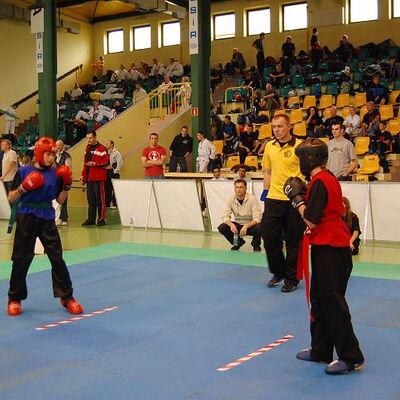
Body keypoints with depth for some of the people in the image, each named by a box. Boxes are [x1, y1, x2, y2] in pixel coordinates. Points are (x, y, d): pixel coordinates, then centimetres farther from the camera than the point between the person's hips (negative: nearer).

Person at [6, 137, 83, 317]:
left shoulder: (55, 173, 3)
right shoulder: (24, 171, -5)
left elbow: (60, 200, 7)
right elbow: (11, 199, -3)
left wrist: (66, 185, -7)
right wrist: (23, 187, -19)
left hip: (47, 219, 2)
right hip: (27, 219, -2)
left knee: (57, 258, 1)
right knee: (21, 260, 5)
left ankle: (67, 297, 11)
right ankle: (14, 299, 21)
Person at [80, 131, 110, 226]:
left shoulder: (101, 148, -7)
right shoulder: (88, 148, 17)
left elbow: (107, 162, -13)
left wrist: (95, 164, -18)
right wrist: (83, 175, 18)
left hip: (98, 178, -7)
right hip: (89, 178, 7)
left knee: (100, 199, -3)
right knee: (90, 199, 10)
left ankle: (101, 219, 3)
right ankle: (91, 219, 16)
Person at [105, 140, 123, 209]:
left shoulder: (116, 153, -5)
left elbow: (120, 163, -12)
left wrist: (115, 171, -13)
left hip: (113, 174, -7)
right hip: (107, 173, 7)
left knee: (114, 189, -6)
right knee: (107, 189, 7)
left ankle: (115, 204, -3)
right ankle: (107, 203, 13)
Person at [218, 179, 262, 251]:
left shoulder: (252, 199, -20)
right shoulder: (231, 199, -10)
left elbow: (257, 218, -25)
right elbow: (225, 216, -12)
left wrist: (246, 226, -41)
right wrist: (231, 224, -34)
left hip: (250, 225, -3)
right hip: (237, 225, 3)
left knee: (259, 228, -36)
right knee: (221, 228, -20)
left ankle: (256, 245, -1)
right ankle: (238, 243, 8)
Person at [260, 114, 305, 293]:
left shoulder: (299, 146, -8)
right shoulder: (269, 146, 9)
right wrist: (265, 191, 14)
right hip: (273, 198, 5)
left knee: (293, 241, 4)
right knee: (269, 237, 7)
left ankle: (291, 278, 17)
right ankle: (278, 272, 28)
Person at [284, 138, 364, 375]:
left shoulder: (319, 182, -18)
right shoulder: (329, 178, 12)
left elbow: (311, 221, -20)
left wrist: (297, 199, -8)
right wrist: (304, 196, 9)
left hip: (329, 249, -10)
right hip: (336, 246, 10)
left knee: (333, 303, -4)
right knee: (319, 299, 16)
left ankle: (351, 358, 3)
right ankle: (321, 351, 25)